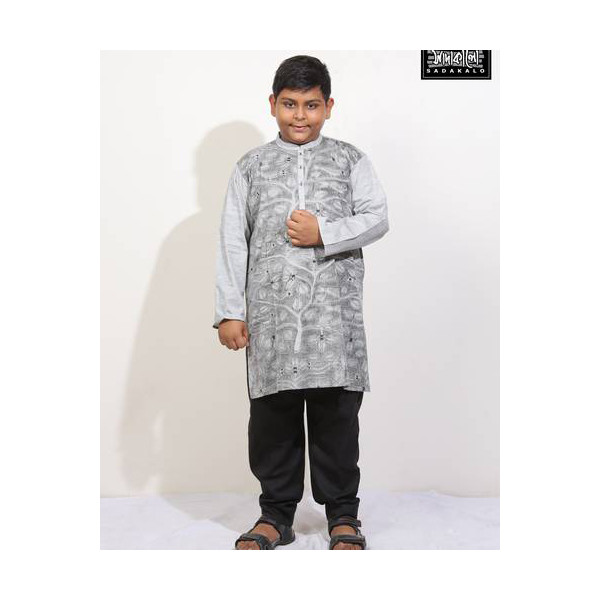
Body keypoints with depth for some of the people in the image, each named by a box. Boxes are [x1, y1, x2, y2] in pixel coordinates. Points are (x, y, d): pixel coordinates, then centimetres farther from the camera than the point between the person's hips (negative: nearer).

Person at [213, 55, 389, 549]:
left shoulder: (351, 161, 11)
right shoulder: (251, 167, 13)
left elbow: (377, 219, 2)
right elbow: (232, 242, 8)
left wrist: (324, 232, -14)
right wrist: (230, 311, 1)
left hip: (334, 311, -1)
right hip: (270, 312, 1)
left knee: (336, 412, 2)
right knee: (272, 414, 5)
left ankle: (342, 512, 17)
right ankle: (277, 513, 19)